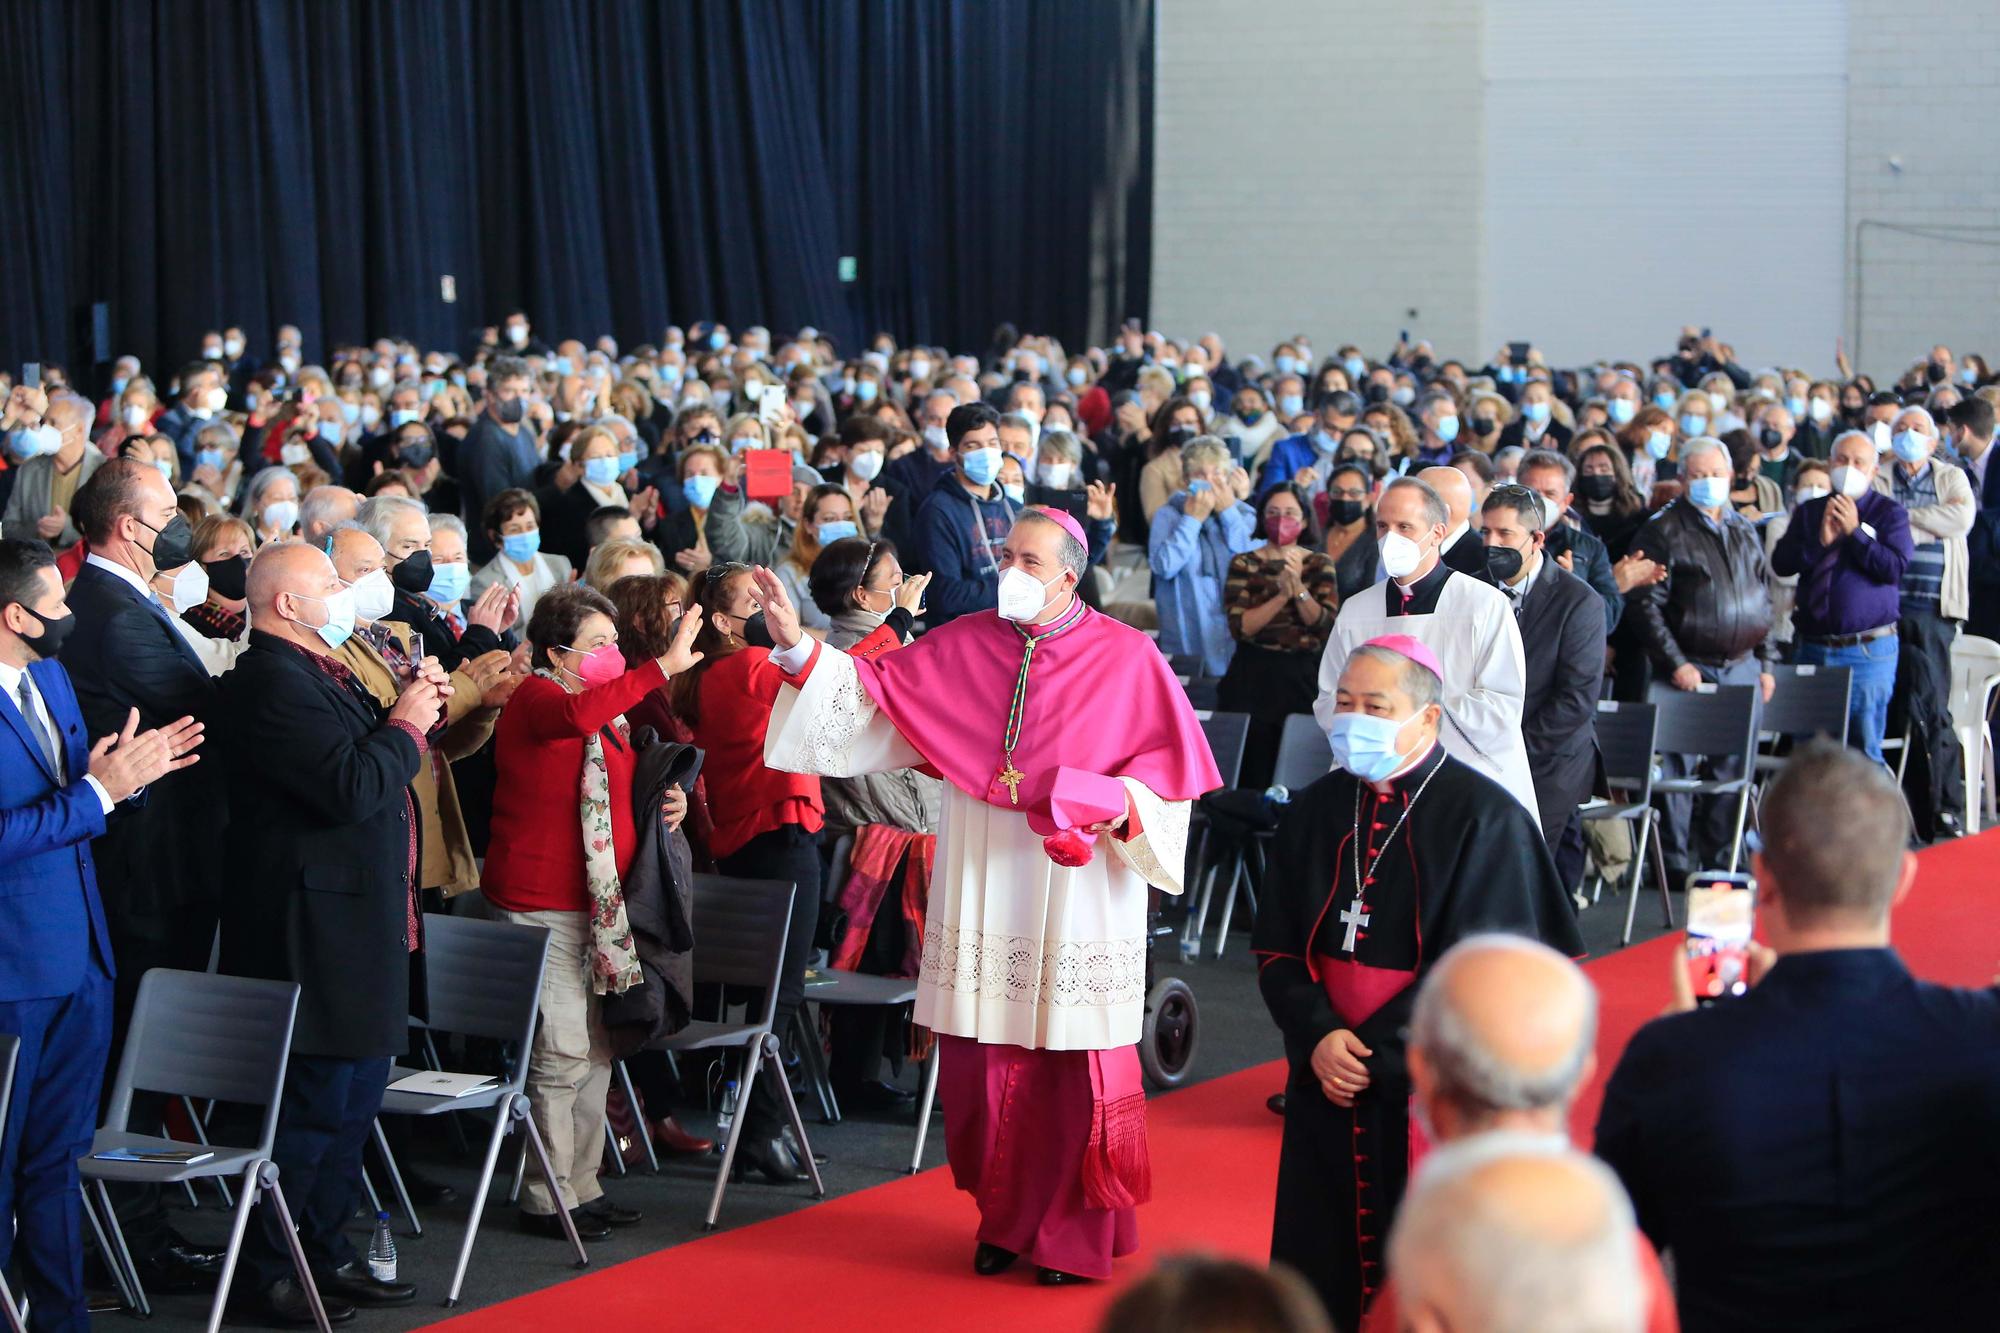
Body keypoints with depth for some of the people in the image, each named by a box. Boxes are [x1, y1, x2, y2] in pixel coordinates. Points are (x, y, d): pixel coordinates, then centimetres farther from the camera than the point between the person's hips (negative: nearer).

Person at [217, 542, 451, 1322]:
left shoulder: (323, 674, 16)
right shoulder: (272, 684, -18)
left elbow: (371, 769, 20)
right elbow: (352, 787, -26)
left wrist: (410, 710, 5)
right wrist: (406, 725, -12)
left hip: (366, 927, 11)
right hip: (319, 933, -11)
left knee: (353, 1103, 17)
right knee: (315, 1105, -5)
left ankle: (327, 1253, 27)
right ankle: (267, 1274, 5)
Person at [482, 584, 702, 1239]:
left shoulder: (611, 712, 17)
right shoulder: (535, 699, -12)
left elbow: (622, 786, 32)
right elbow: (577, 715, -36)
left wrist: (671, 797, 10)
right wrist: (662, 668, -39)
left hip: (597, 902, 9)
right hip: (542, 905, -9)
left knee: (595, 1052, 13)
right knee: (562, 1053, -9)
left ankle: (582, 1186, 22)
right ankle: (547, 1201, -2)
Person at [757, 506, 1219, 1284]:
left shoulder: (1125, 659, -2)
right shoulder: (961, 647, 6)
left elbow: (1169, 765, -2)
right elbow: (873, 696, 4)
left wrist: (1116, 807, -18)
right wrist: (798, 648, -7)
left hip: (1077, 893, -3)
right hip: (983, 890, 3)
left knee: (1075, 1068, -1)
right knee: (984, 1065, 5)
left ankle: (1078, 1235, 12)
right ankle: (1005, 1221, 20)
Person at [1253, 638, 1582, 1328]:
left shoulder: (1485, 819, -9)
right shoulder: (1315, 812, 7)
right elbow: (1277, 950, 7)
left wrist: (1374, 1051, -15)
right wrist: (1319, 1038, -11)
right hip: (1327, 1087, 5)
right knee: (1324, 1268, 8)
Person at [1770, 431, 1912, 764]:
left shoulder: (1890, 512, 2)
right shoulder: (1809, 512, 13)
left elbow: (1895, 568, -11)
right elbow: (1780, 562, 4)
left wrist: (1855, 532, -12)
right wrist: (1821, 542, -9)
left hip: (1868, 650, -4)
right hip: (1813, 647, 4)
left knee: (1865, 747, -5)